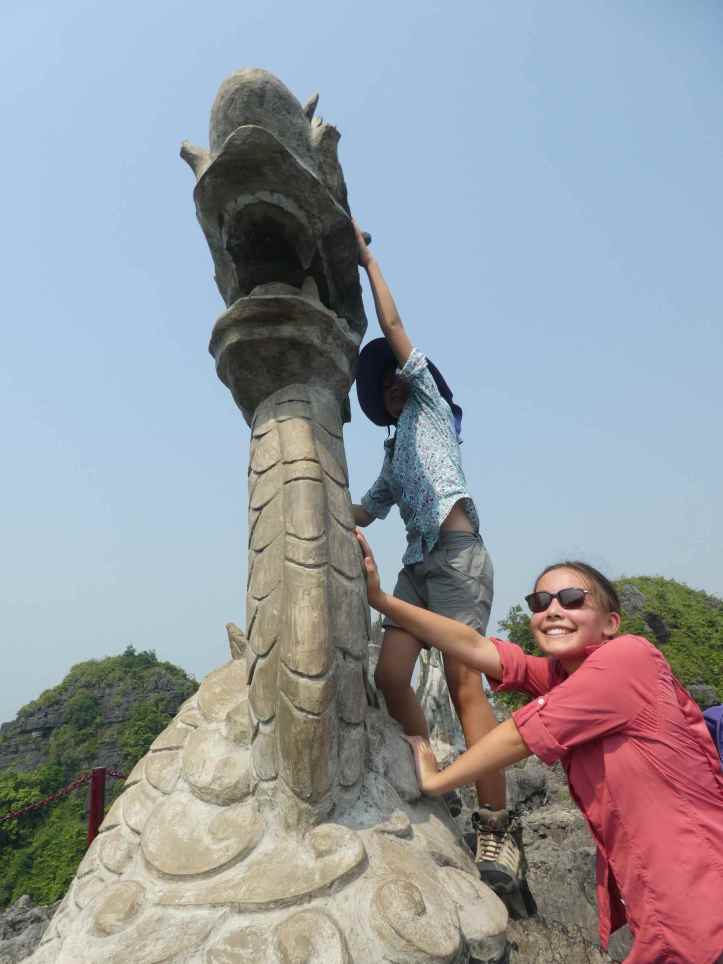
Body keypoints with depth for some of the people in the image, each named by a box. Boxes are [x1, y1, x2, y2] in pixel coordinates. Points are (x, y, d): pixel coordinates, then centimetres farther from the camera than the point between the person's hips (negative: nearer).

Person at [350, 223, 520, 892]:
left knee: (463, 681, -15)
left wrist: (366, 257, 17)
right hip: (417, 563, 7)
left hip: (457, 550, -7)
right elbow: (364, 512, 30)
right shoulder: (395, 454, 29)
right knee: (390, 677, -6)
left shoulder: (430, 403, 15)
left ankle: (497, 832, -10)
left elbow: (392, 327, 10)